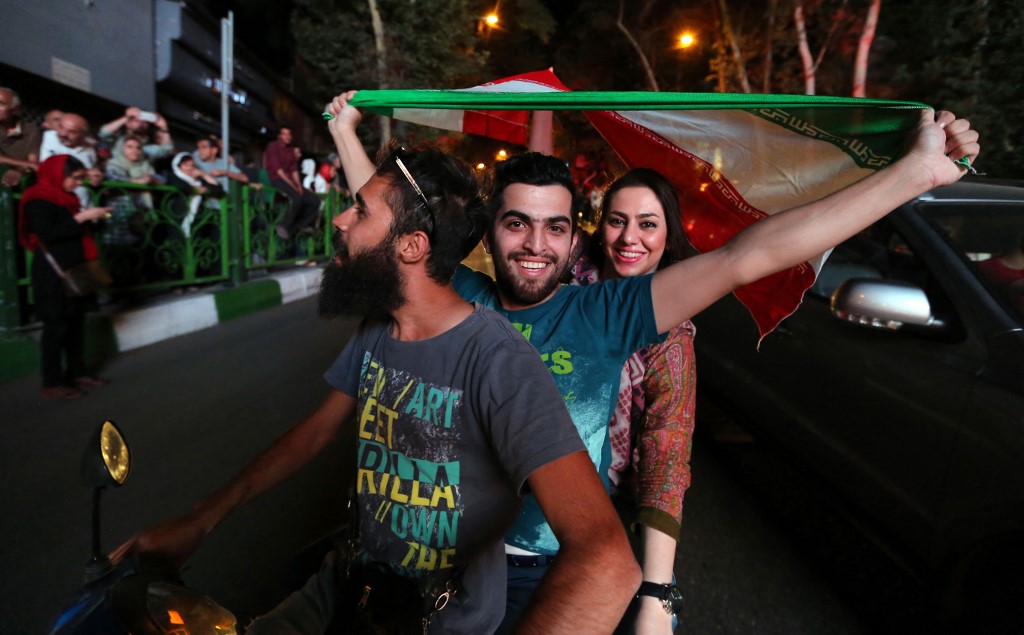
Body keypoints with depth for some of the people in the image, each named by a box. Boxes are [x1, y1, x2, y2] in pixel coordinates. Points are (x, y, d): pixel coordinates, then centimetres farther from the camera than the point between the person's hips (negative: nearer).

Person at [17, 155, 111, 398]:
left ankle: (77, 371, 19)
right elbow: (48, 235, -22)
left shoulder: (65, 197, 14)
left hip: (73, 269, 9)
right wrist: (81, 217, -21)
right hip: (53, 273, -9)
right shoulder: (38, 201, -12)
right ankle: (52, 382, 2)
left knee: (76, 321, 10)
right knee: (56, 325, -5)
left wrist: (90, 217, 6)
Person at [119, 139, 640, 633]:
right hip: (352, 584, 5)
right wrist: (199, 522, 6)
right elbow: (317, 430, 9)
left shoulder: (499, 363, -29)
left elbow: (606, 560, -38)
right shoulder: (375, 331, -3)